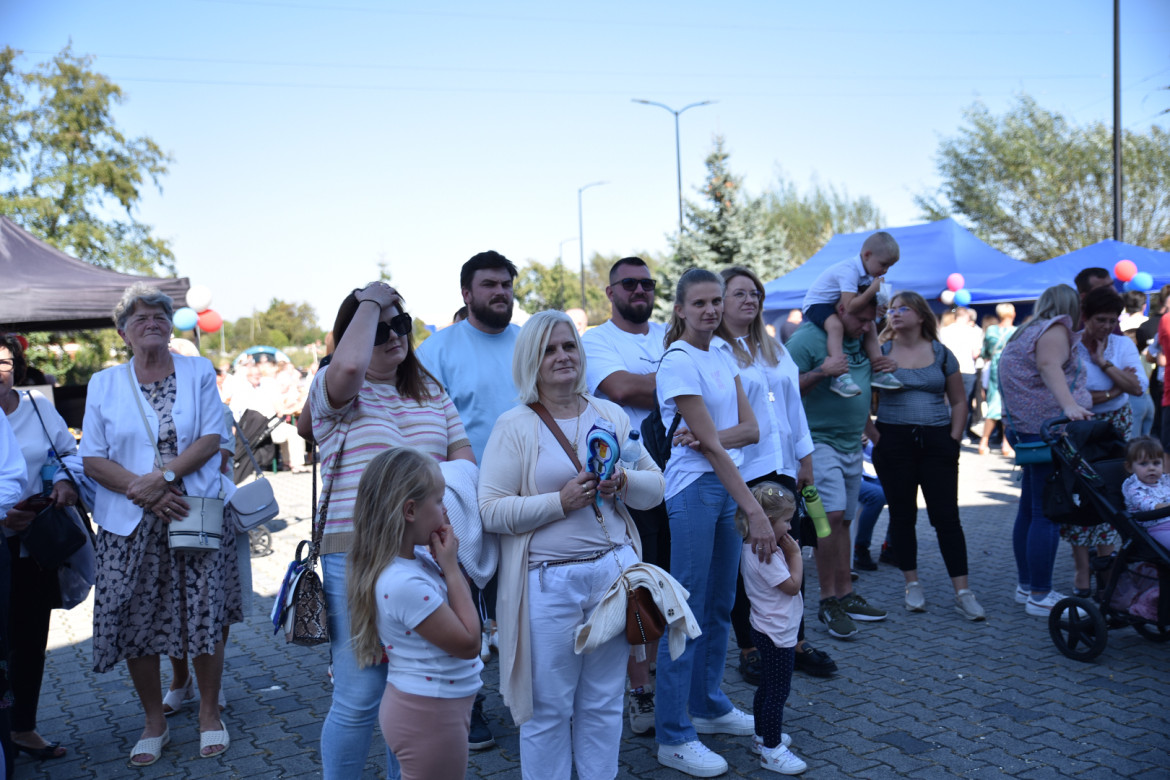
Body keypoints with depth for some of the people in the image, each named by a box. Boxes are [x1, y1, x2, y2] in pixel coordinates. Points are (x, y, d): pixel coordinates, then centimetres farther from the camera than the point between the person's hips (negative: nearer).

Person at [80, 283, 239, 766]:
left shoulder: (199, 372, 5)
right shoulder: (103, 384, 8)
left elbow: (213, 438, -4)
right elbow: (93, 459, 1)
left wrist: (163, 476, -16)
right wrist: (144, 492, -13)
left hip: (196, 515, -1)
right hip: (130, 525, 2)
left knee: (205, 618, 1)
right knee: (134, 624, 5)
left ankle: (209, 714, 21)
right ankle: (154, 723, 24)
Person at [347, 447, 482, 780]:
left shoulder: (418, 556, -1)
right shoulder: (405, 584, -29)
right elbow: (469, 644, -21)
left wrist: (446, 562, -4)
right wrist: (451, 567, -18)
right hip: (429, 715, -9)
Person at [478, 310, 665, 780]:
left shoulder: (611, 415, 10)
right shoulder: (514, 427, -4)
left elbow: (656, 486, 11)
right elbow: (490, 511, -10)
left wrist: (625, 483, -10)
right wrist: (560, 501, -18)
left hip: (614, 571, 4)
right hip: (548, 582, -4)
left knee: (604, 702, 15)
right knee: (549, 708, 8)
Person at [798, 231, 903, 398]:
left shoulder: (869, 273, 0)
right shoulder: (849, 271, -31)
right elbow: (849, 307, -37)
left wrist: (877, 306, -14)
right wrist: (872, 290, -31)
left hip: (837, 306, 10)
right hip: (816, 304, -10)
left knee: (870, 326, 7)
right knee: (835, 325, -37)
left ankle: (878, 372, 11)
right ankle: (839, 376, -44)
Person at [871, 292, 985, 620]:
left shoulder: (941, 354, 7)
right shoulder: (881, 352, 3)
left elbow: (958, 400, 11)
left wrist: (955, 438, 2)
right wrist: (874, 436, -6)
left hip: (937, 442, 0)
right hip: (894, 442, 0)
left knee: (947, 516, -1)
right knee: (902, 516, 6)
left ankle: (962, 592, 3)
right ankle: (912, 584, 19)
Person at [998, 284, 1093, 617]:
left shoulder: (1025, 332, 22)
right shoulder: (1055, 328, -5)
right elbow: (1050, 367, -23)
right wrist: (1069, 405, -36)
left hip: (1027, 429, 10)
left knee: (1030, 509, 15)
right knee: (1047, 513, -10)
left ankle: (1025, 585, 23)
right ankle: (1040, 596, -9)